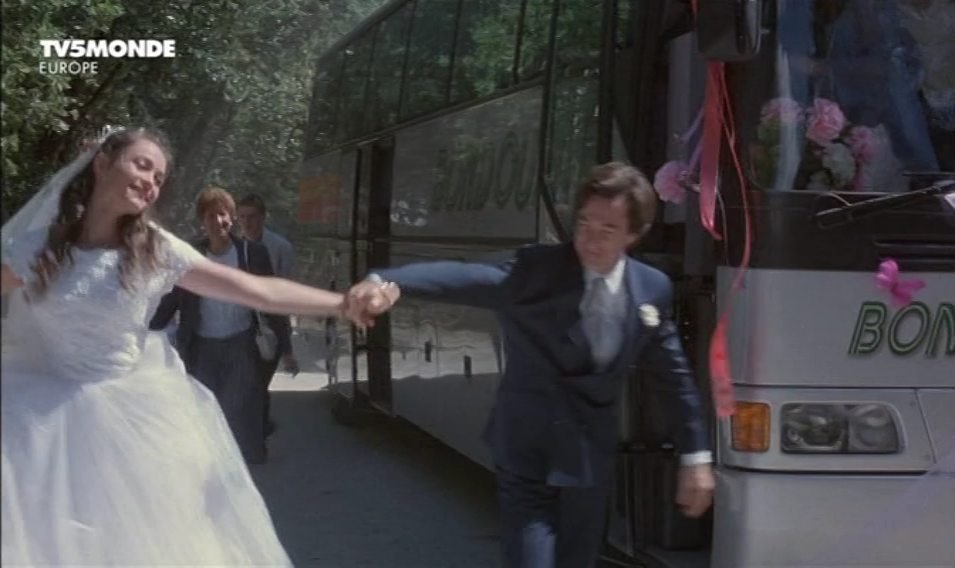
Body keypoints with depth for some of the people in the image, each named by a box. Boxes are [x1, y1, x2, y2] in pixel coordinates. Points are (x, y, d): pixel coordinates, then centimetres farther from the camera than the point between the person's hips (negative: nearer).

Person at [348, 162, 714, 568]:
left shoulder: (653, 290, -2)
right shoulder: (536, 270, -15)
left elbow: (674, 377, 8)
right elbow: (463, 278, -32)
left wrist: (696, 456, 10)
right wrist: (386, 281, -49)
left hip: (590, 460, 4)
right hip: (526, 457, -4)